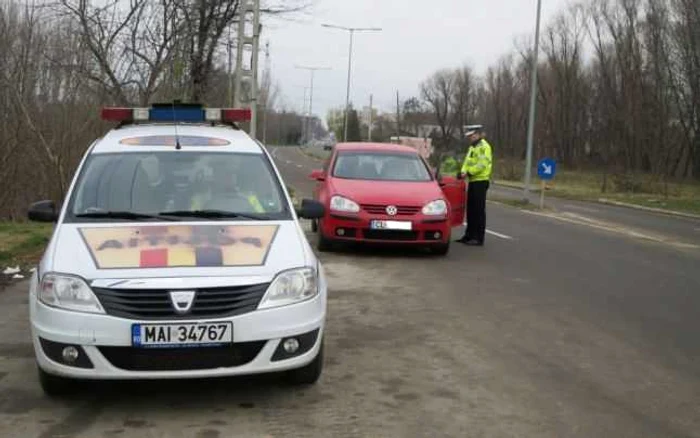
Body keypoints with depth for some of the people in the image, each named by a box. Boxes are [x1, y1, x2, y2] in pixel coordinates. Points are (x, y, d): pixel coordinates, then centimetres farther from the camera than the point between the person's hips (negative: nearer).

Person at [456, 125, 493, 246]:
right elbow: (467, 162, 17)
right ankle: (469, 235, 20)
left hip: (480, 181, -9)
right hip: (473, 181, 9)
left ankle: (478, 238, -5)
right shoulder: (472, 147, 20)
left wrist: (468, 173, -21)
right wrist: (463, 172, -3)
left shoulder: (483, 146, -10)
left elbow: (482, 164, -20)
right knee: (470, 210, 13)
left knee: (479, 210, -7)